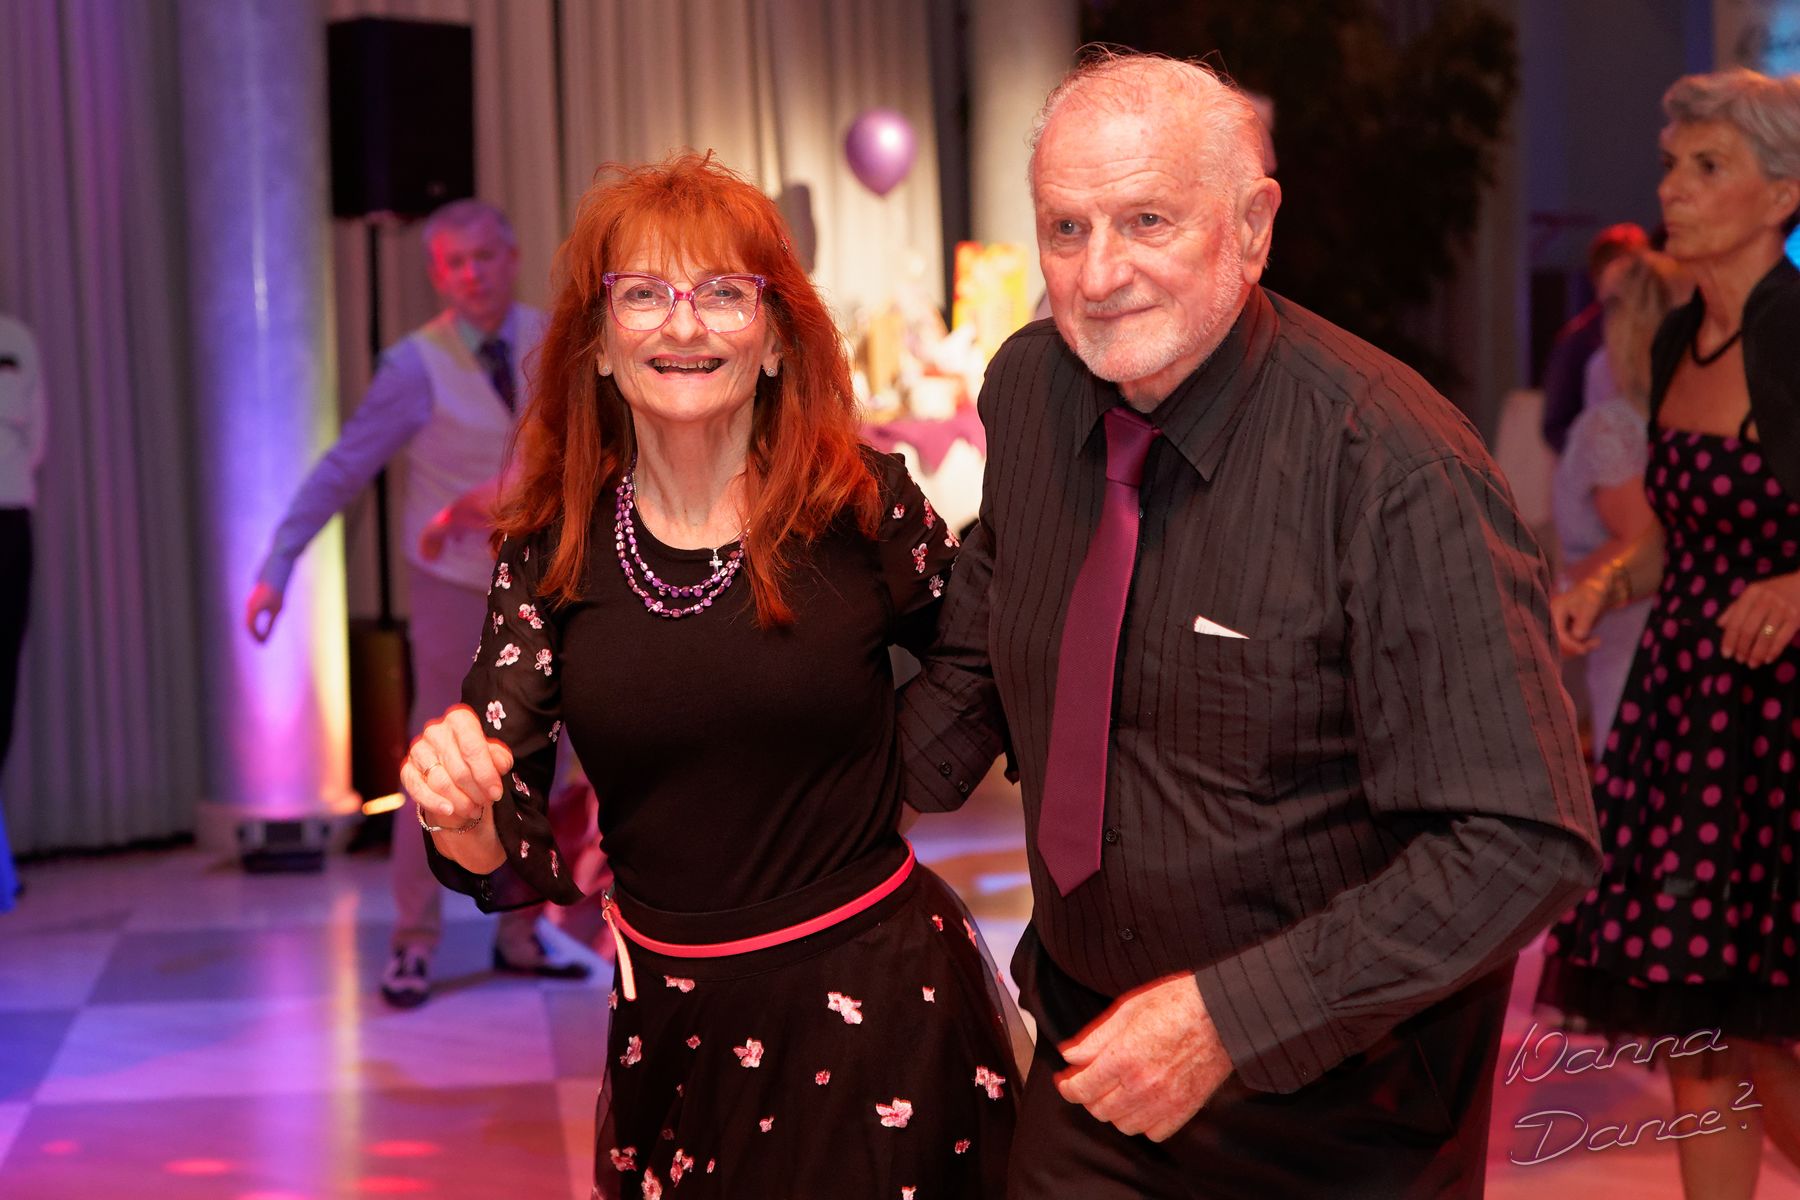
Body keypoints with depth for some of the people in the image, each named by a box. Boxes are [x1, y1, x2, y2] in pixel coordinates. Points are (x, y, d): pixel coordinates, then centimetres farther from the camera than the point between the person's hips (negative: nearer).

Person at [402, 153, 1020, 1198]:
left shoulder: (862, 504, -9)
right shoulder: (553, 554, -4)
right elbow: (511, 868, -5)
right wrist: (461, 813, -25)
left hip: (874, 1005, -2)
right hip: (671, 1024, 2)